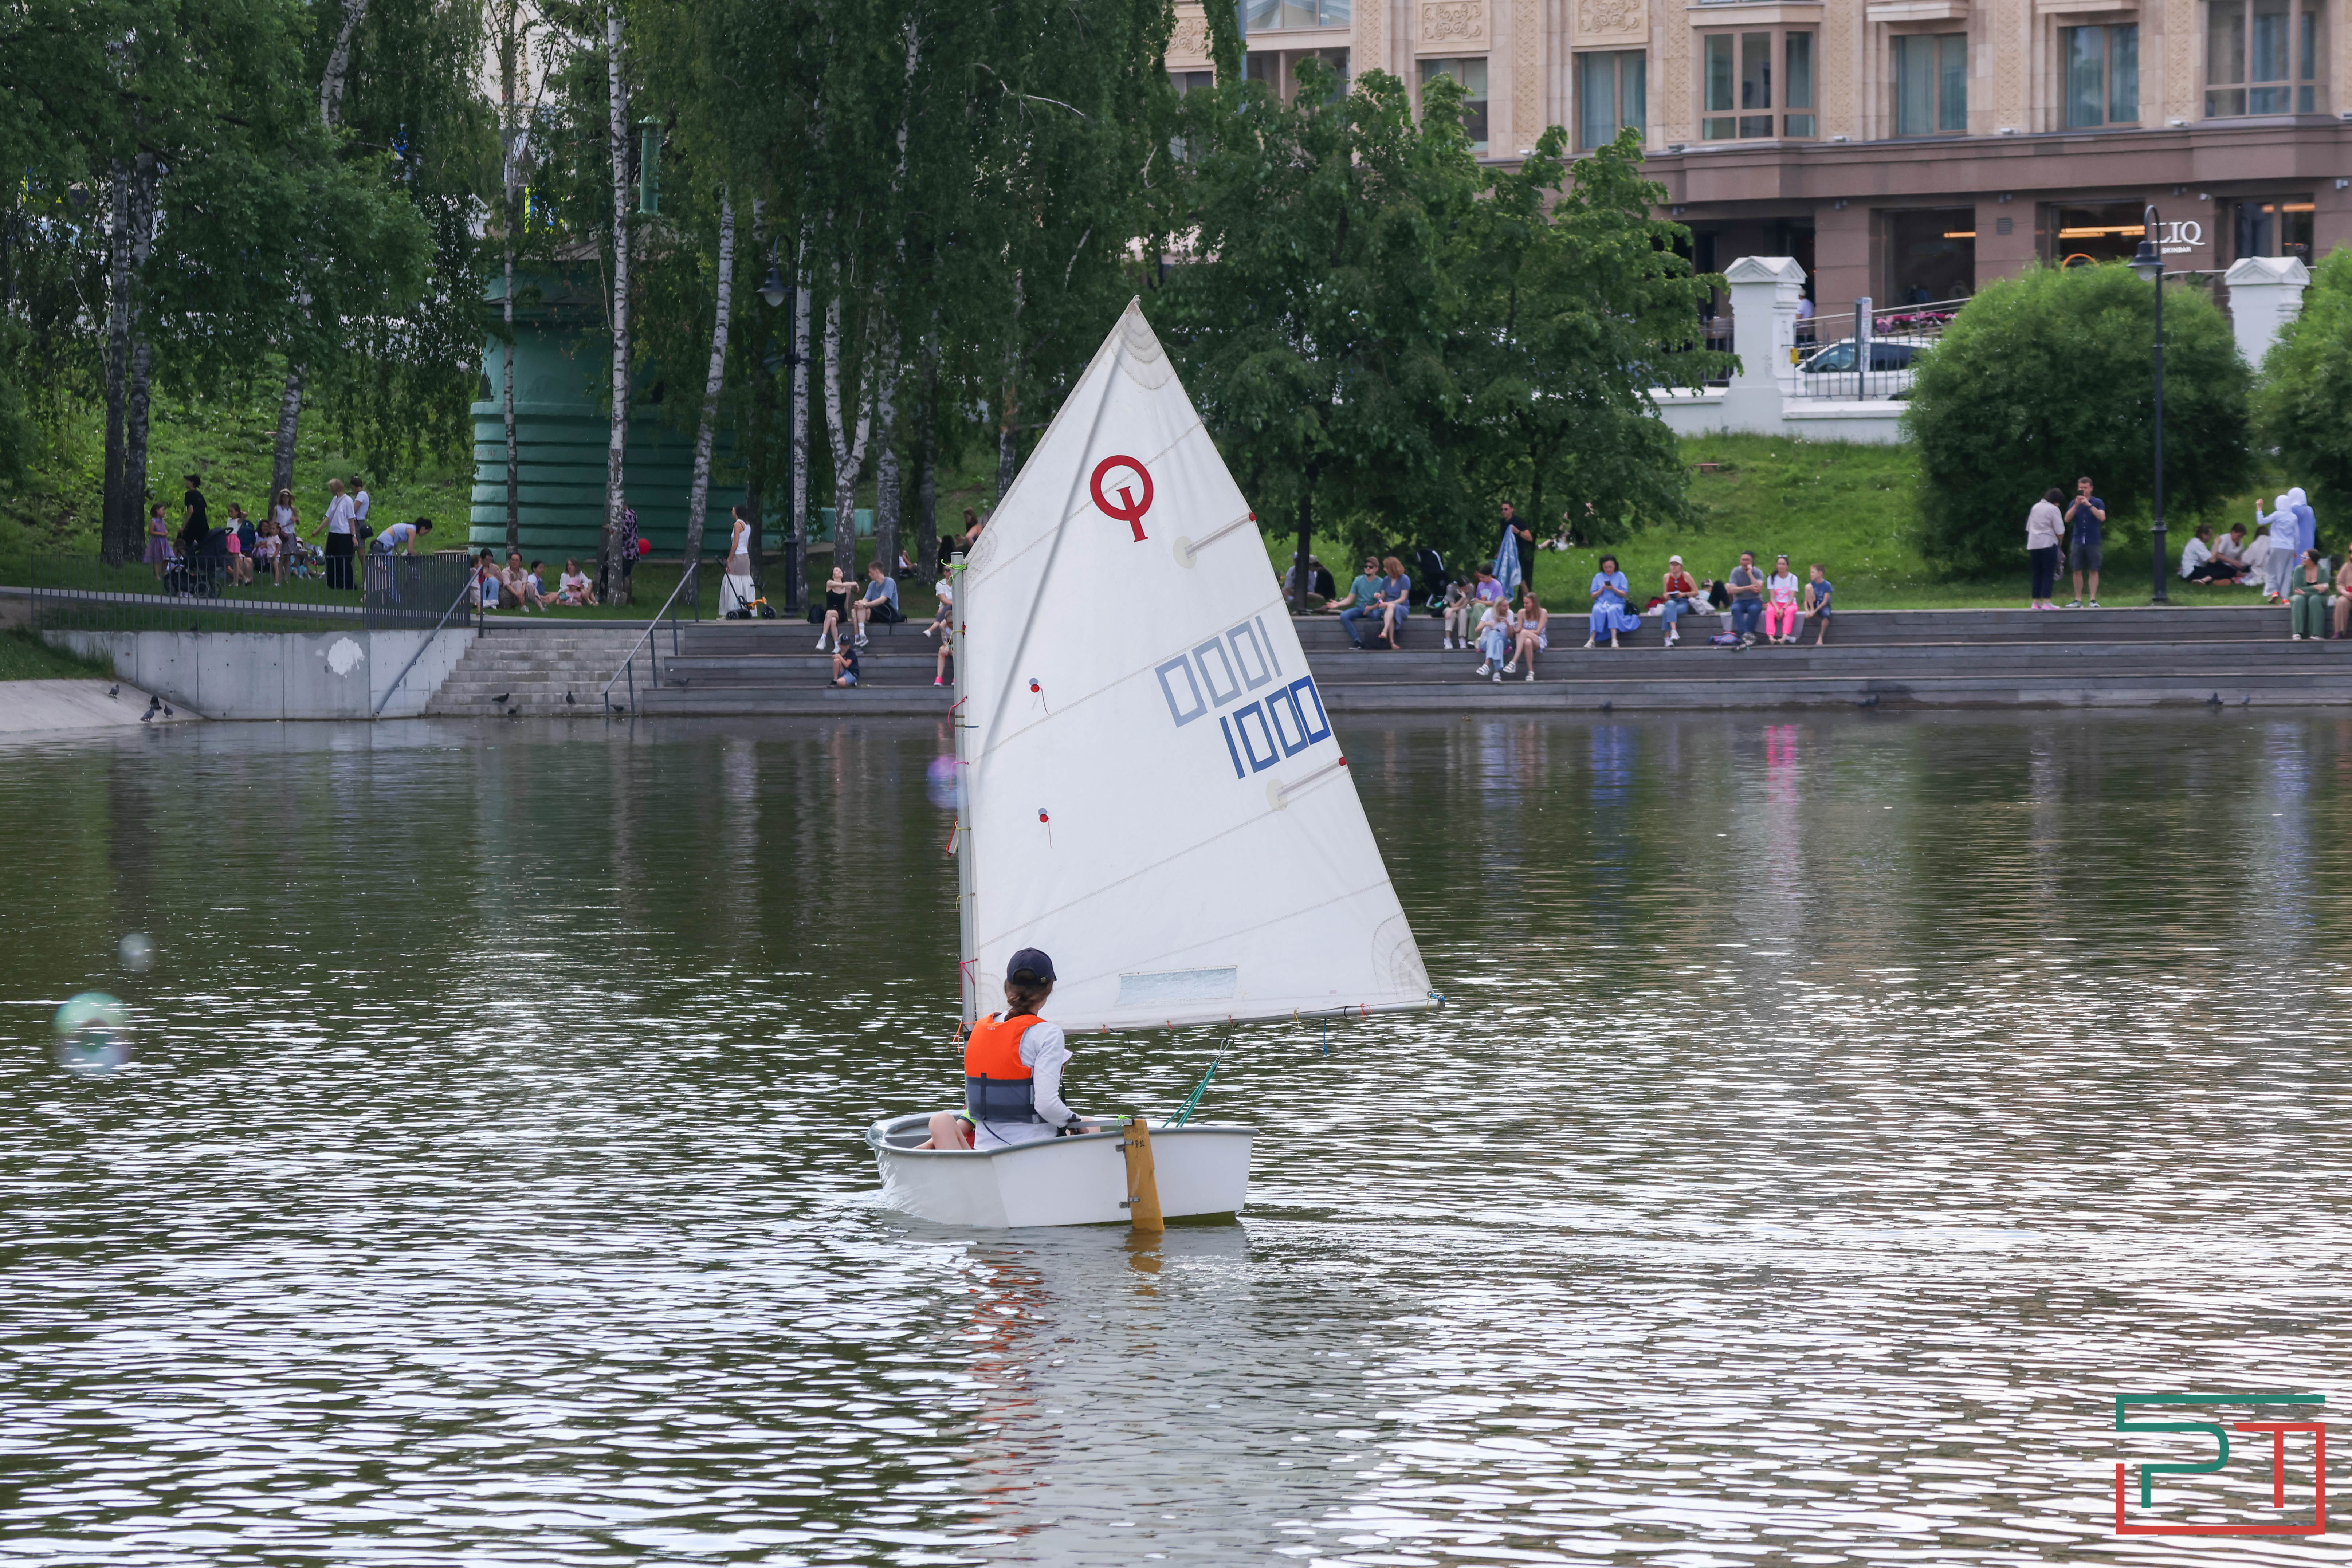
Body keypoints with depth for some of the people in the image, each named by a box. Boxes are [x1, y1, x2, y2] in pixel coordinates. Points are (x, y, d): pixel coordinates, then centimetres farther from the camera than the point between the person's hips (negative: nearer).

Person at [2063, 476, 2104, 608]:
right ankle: (2078, 601, 5)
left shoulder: (2098, 503, 4)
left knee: (2094, 571, -3)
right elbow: (2067, 519, -1)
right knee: (2077, 571, 1)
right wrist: (2076, 505, -12)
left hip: (2093, 542, -2)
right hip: (2077, 542, 2)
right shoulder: (2074, 504, 11)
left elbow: (2102, 517, -11)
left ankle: (2093, 600, -2)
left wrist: (2089, 505, -17)